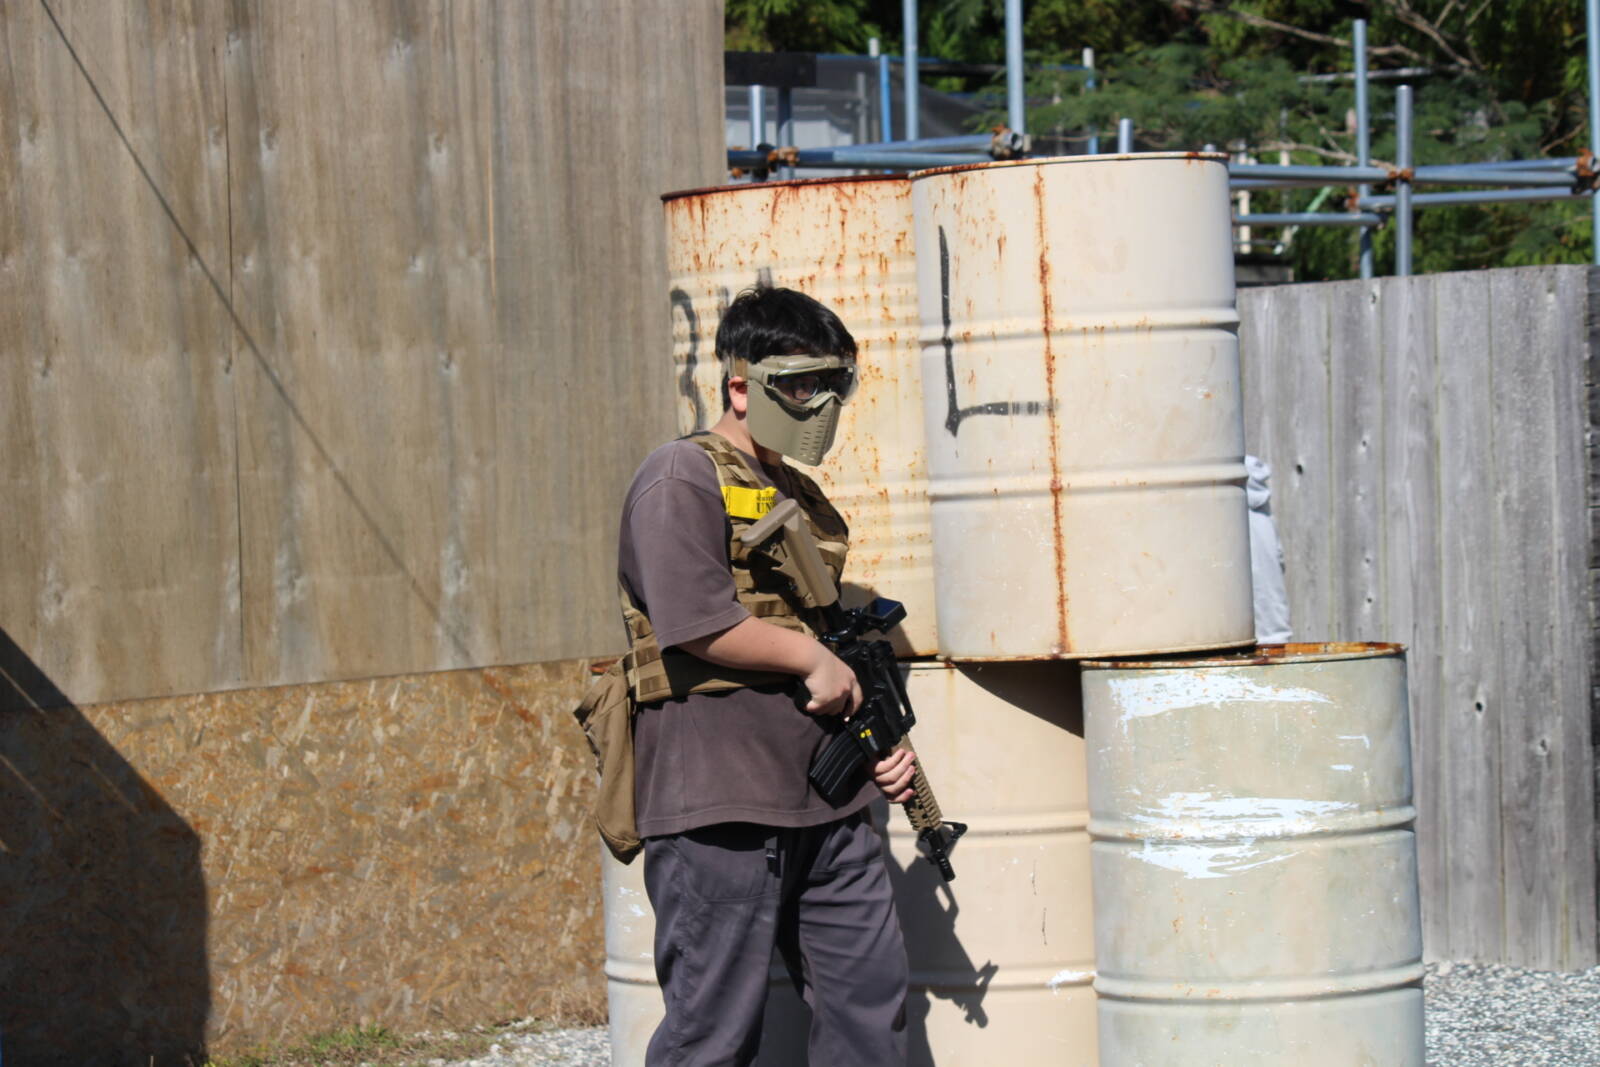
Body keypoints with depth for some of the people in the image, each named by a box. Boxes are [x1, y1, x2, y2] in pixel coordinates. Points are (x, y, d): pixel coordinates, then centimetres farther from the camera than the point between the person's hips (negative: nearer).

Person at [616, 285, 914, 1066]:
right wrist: (814, 658, -11)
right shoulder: (682, 478, -7)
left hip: (827, 807, 9)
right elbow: (694, 622, -20)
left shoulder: (803, 498, 20)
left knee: (870, 993, 9)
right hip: (721, 808, -9)